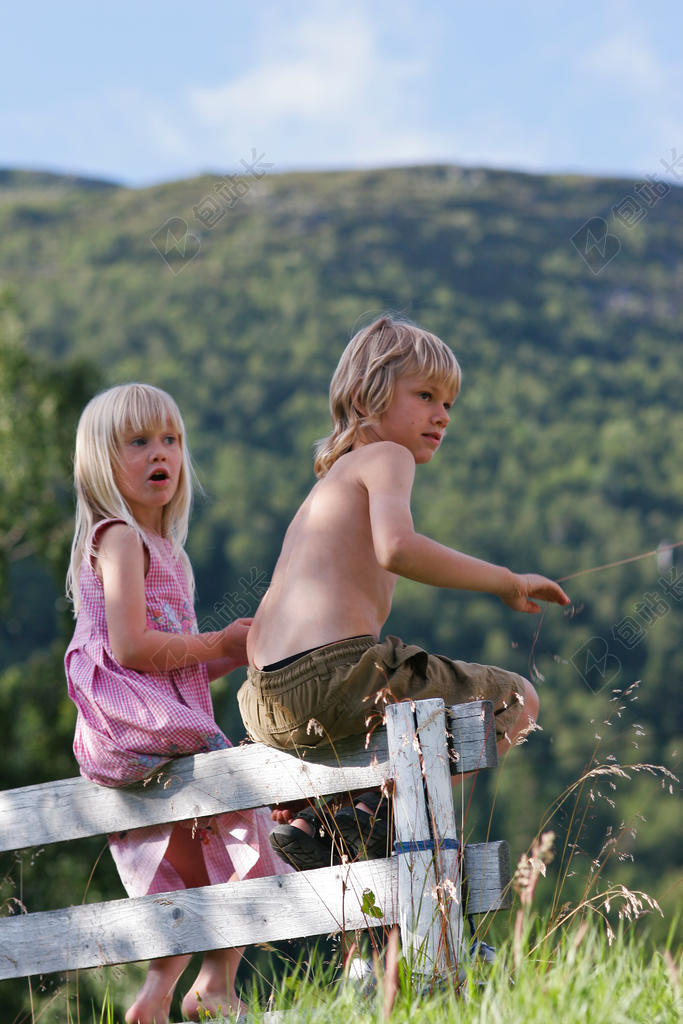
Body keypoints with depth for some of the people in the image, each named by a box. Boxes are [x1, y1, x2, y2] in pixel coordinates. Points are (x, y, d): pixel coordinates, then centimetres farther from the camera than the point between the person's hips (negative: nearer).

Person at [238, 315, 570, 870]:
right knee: (519, 699, 9)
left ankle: (303, 822, 15)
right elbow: (397, 548, -19)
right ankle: (385, 809, -7)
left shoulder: (327, 488, 30)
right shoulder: (386, 457, 4)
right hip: (337, 672, -8)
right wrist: (506, 581, -11)